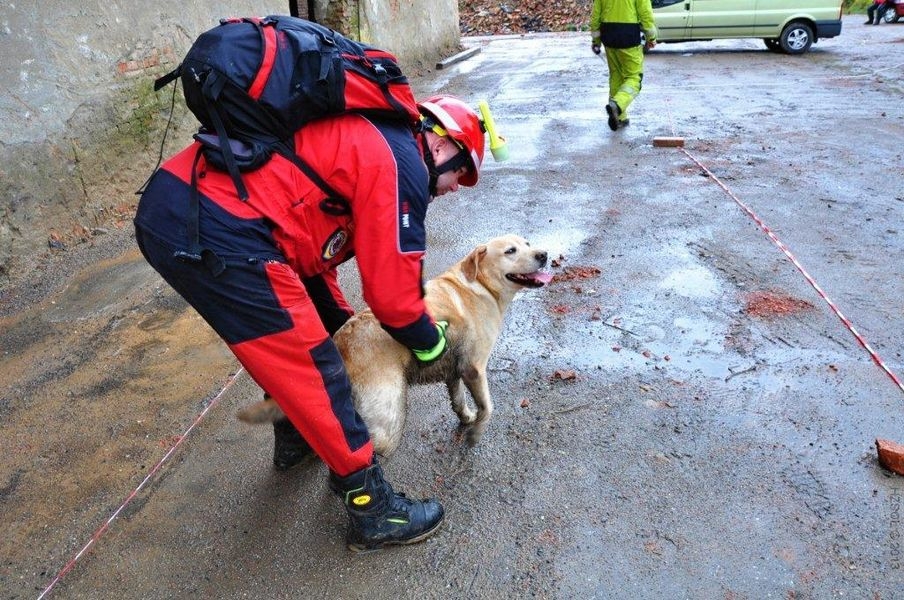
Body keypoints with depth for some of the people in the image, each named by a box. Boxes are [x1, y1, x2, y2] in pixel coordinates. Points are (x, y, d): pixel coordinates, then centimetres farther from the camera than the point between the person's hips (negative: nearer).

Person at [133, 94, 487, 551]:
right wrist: (431, 342, 14)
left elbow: (310, 254, 28)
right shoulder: (403, 162, -3)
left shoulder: (352, 136, 26)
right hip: (218, 236, -10)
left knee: (290, 343, 28)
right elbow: (391, 287, -5)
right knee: (313, 371, 1)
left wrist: (345, 327, 28)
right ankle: (374, 511, 16)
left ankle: (296, 437, 49)